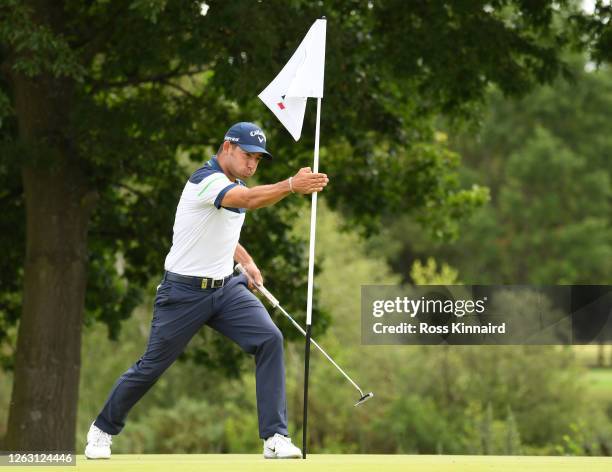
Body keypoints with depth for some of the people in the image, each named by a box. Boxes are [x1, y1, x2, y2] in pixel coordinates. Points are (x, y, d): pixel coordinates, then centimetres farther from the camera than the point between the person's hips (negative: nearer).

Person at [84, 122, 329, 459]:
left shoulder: (235, 184, 8)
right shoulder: (206, 180, -20)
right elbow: (249, 200, -40)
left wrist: (246, 261, 13)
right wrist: (290, 185, -55)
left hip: (226, 288, 7)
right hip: (185, 292, -7)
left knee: (269, 340, -15)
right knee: (151, 367, 5)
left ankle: (275, 437, -15)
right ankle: (103, 429, 29)